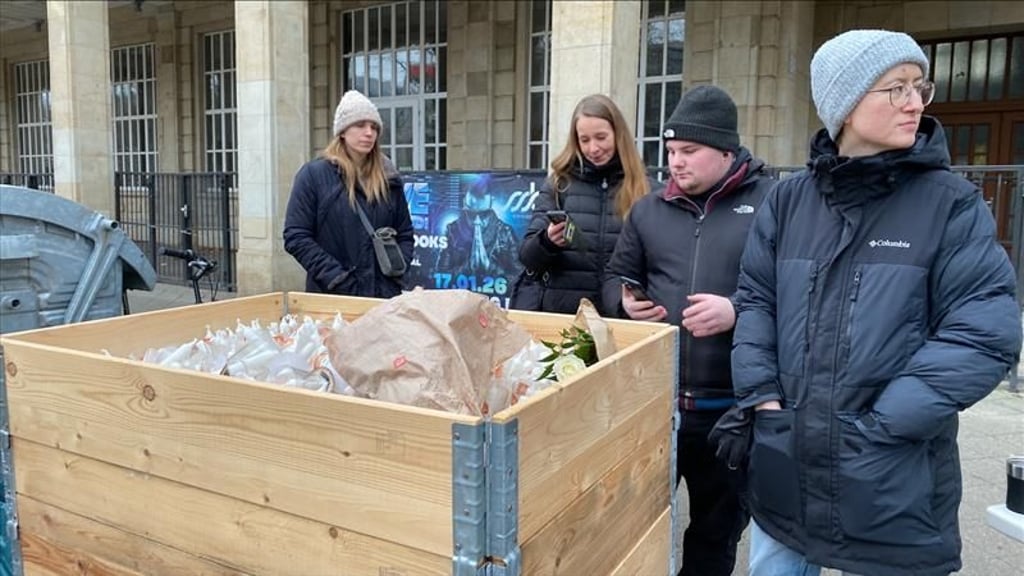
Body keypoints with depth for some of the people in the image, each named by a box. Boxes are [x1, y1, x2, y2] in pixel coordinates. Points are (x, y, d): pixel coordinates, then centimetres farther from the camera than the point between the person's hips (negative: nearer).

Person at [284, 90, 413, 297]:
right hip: (331, 296, -3)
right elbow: (296, 237, -6)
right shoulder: (313, 175, -2)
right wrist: (337, 278, -14)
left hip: (384, 293, 3)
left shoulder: (389, 178, 9)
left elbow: (405, 234, 15)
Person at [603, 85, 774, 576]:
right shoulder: (649, 210, 9)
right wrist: (624, 302, -4)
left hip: (732, 405, -3)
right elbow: (616, 277, 18)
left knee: (716, 532, 18)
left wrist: (738, 313, -22)